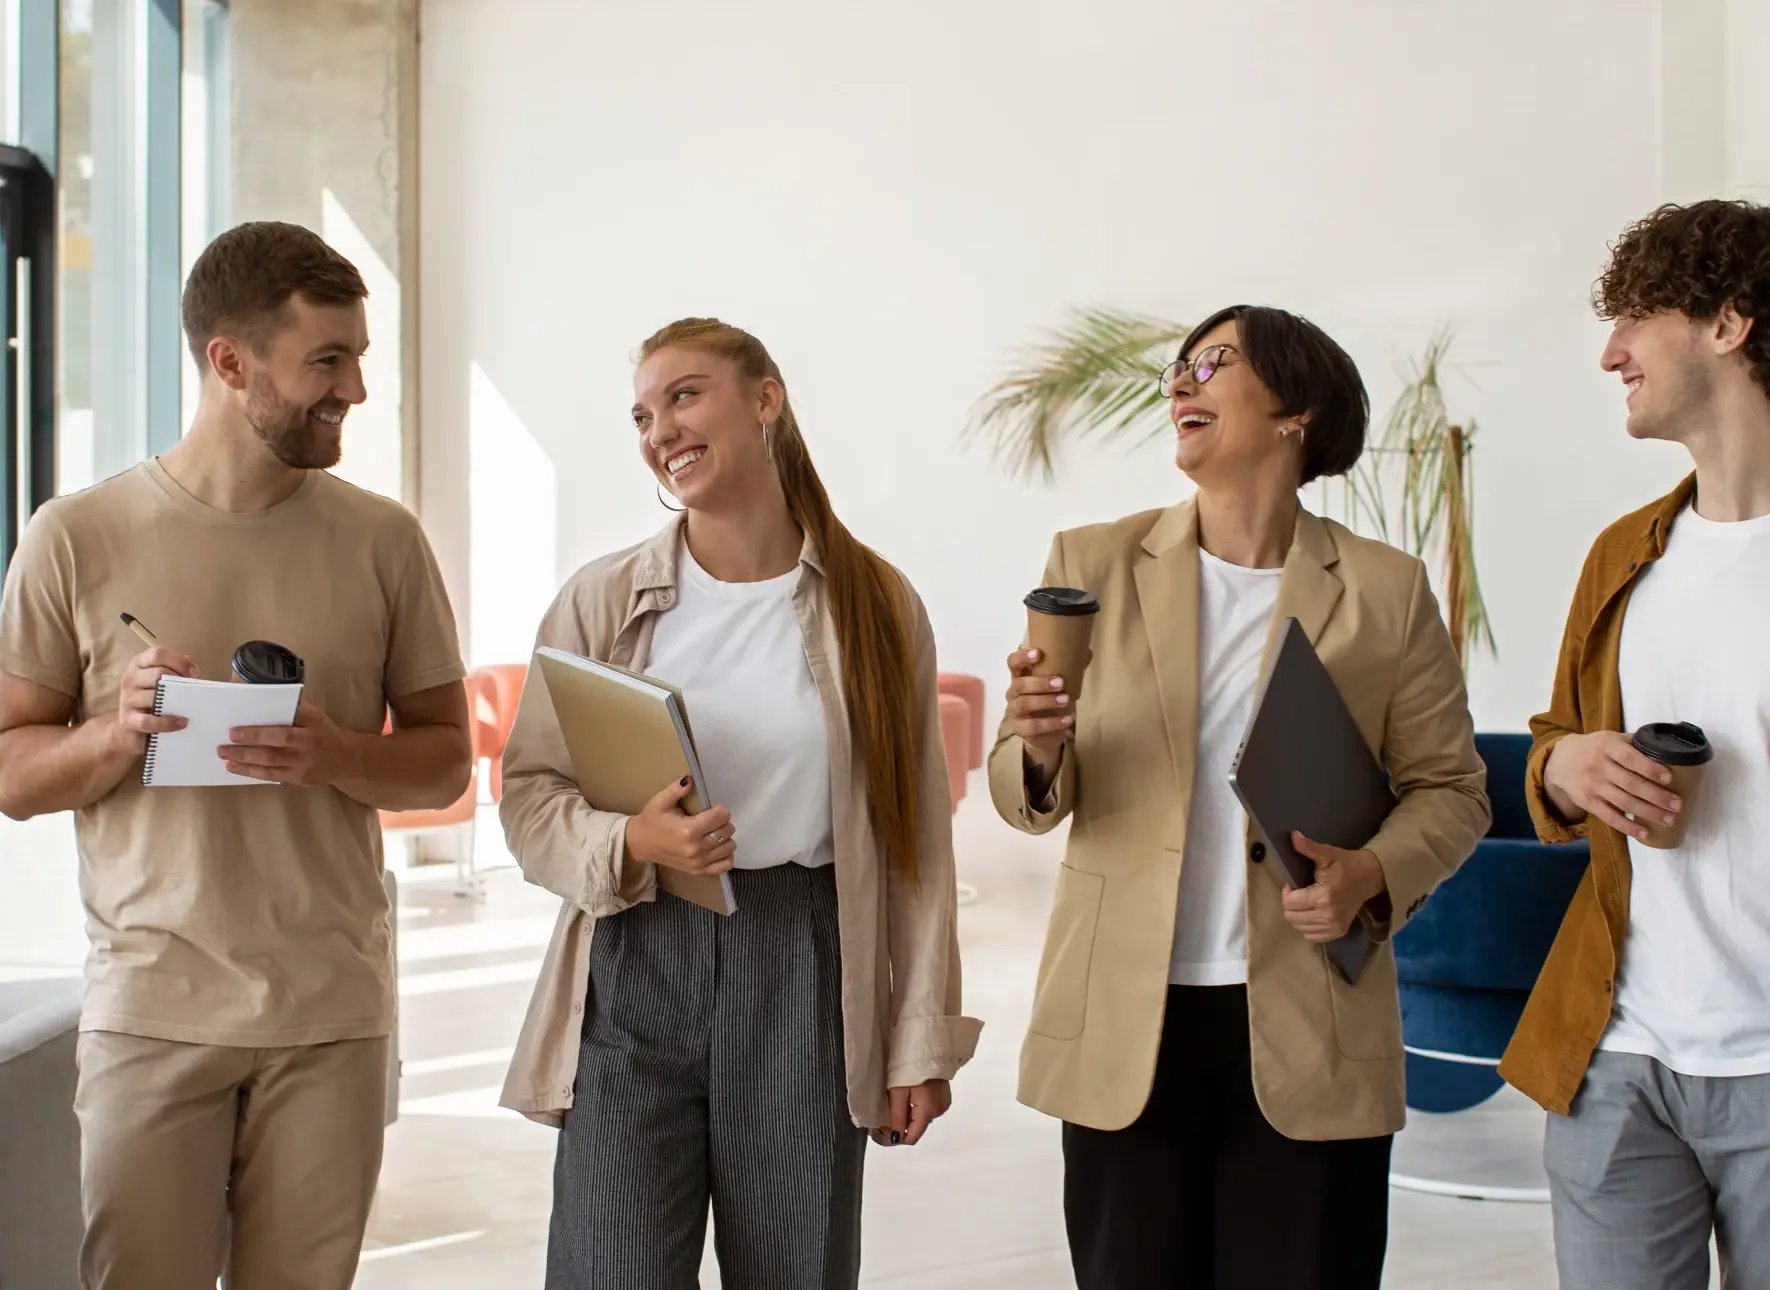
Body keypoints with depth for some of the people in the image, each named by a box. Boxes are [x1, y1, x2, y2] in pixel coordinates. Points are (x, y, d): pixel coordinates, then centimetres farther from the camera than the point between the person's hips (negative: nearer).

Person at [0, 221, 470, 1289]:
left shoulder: (382, 540, 4)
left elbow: (446, 758, 9)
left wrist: (337, 757, -11)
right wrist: (118, 733, -16)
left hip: (333, 1011, 2)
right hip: (151, 1007, -1)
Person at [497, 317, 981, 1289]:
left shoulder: (877, 605, 1)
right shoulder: (601, 600, 1)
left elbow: (916, 838, 4)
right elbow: (528, 794, 4)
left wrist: (923, 1038, 3)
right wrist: (628, 843, -17)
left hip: (805, 969, 0)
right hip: (636, 965, 0)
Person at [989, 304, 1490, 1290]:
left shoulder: (1386, 589, 1)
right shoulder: (1094, 564, 4)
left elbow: (1450, 787, 6)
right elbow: (1026, 797, 5)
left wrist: (1374, 875, -15)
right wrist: (1039, 747, -19)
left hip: (1309, 1034, -1)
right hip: (1124, 1026, 1)